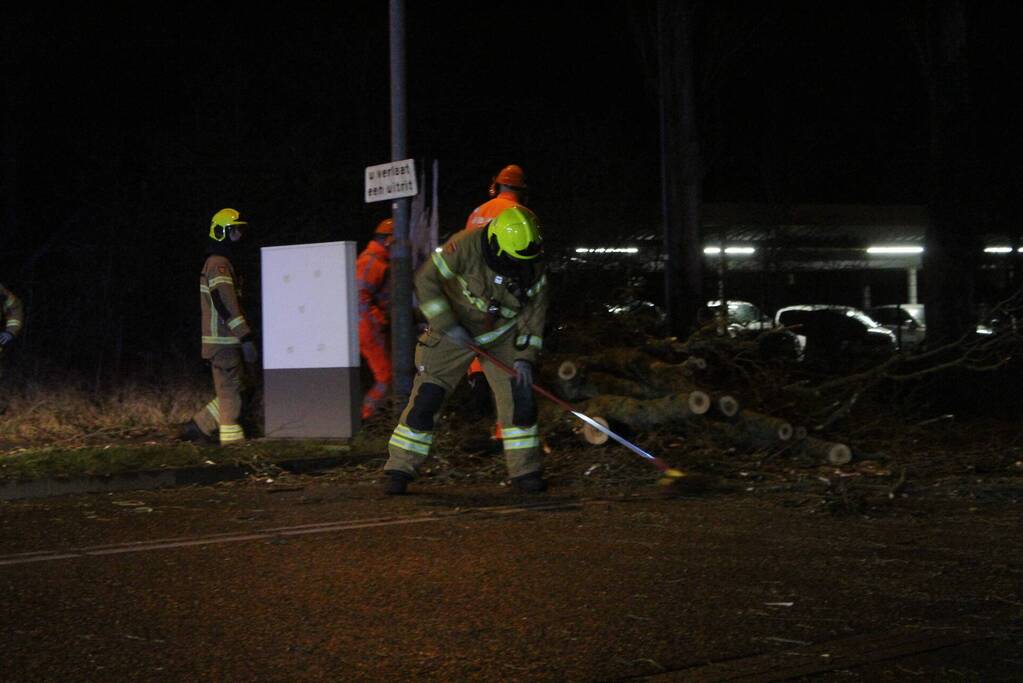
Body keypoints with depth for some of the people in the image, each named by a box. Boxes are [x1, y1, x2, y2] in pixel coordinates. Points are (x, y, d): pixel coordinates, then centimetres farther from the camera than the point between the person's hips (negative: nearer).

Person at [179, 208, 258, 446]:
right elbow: (227, 305, -21)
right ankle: (233, 440, -5)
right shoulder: (219, 264, -13)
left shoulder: (218, 263, 21)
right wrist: (246, 337, -23)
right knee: (231, 392, -7)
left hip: (224, 341, 10)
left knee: (230, 391, 13)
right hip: (223, 342, -10)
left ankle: (197, 427, 17)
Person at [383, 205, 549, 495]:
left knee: (520, 397, -8)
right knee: (425, 399, -7)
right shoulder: (466, 246, -27)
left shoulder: (533, 267, -14)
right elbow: (425, 280, -22)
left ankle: (525, 471, 6)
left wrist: (525, 357, -14)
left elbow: (534, 313, -4)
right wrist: (449, 326, -23)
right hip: (453, 334, -3)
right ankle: (400, 471, 4)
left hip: (502, 337, 3)